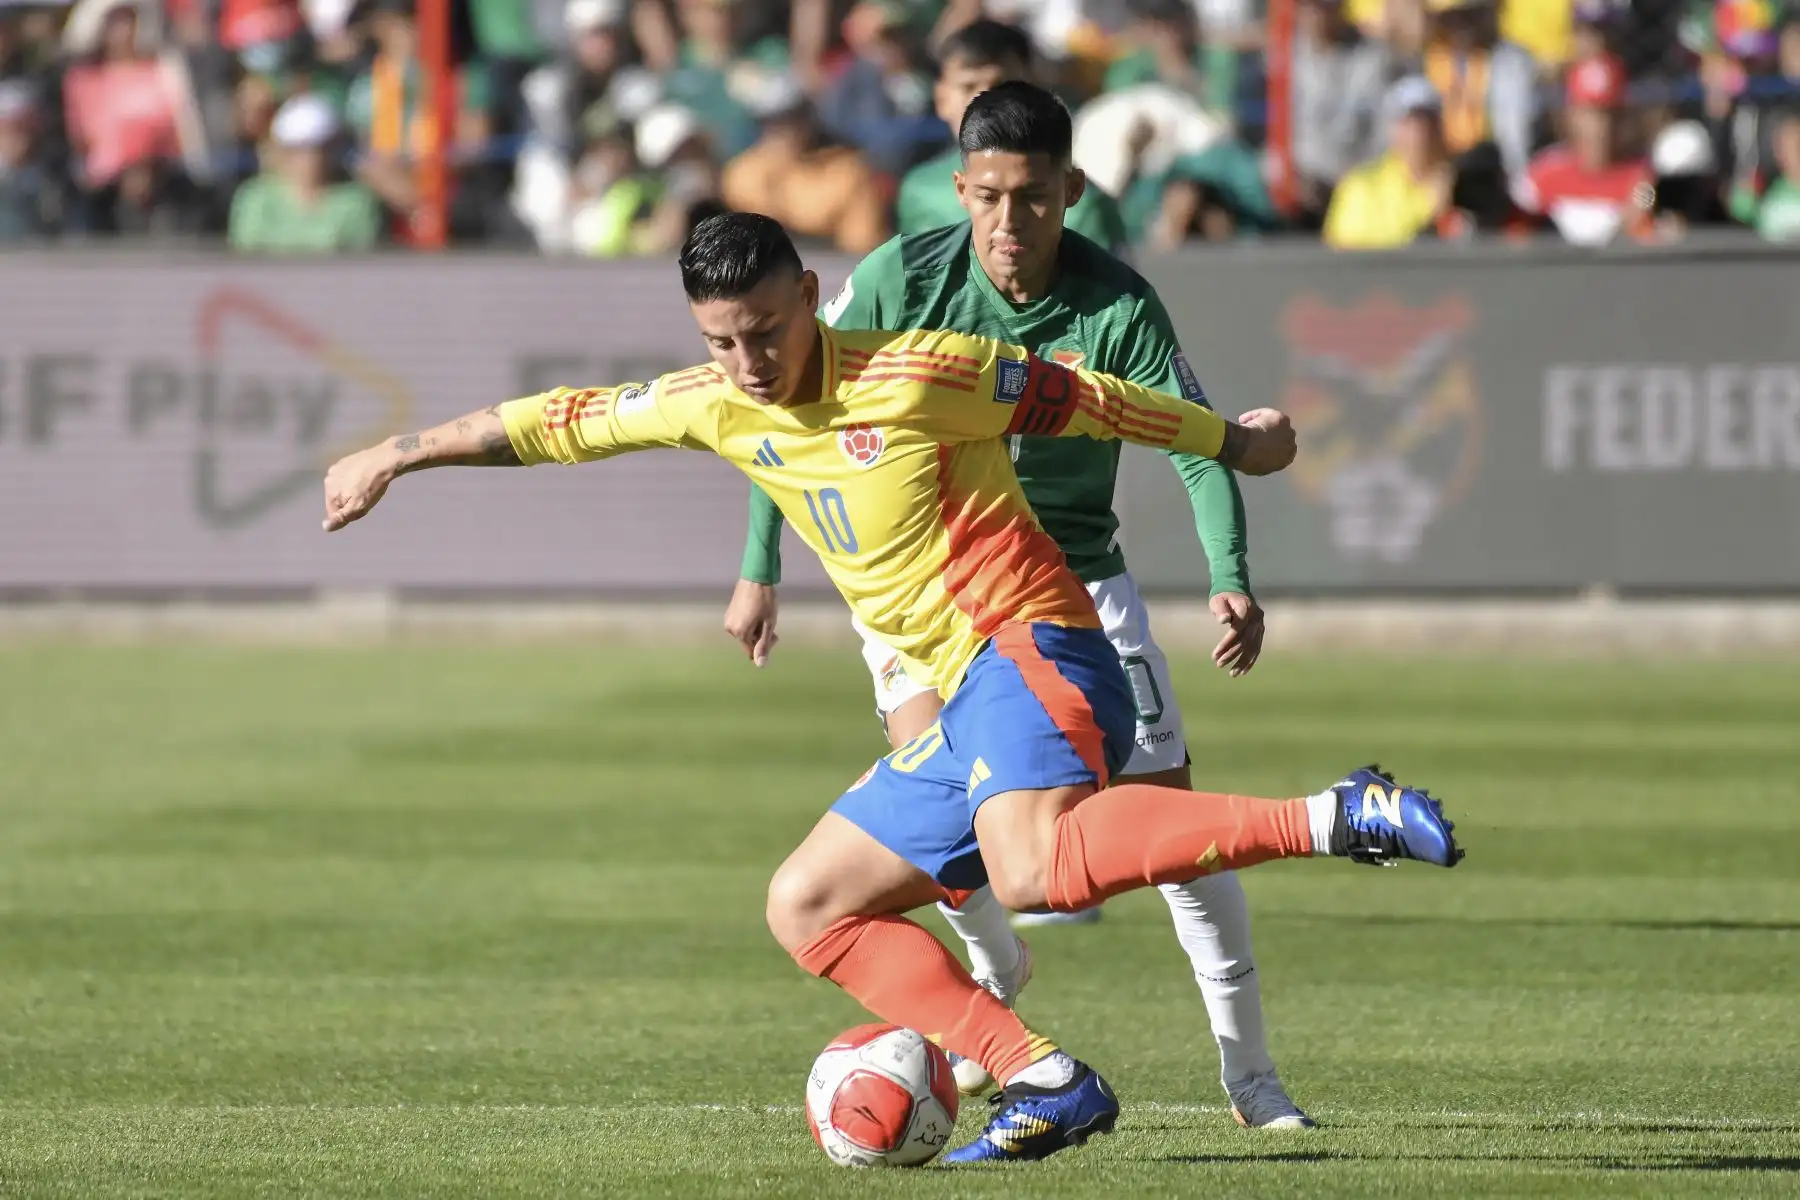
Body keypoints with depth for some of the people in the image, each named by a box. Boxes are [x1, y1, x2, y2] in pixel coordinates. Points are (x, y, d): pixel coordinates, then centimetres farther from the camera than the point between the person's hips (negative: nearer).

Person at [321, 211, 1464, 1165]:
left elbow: (1080, 399, 2)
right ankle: (1047, 1083, -6)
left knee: (1034, 867, -37)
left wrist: (1234, 441, 13)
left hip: (1032, 647, -8)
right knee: (808, 907, 5)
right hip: (962, 707, 9)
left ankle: (1336, 817, -34)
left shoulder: (918, 372, -10)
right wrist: (395, 455, 26)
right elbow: (560, 420, 20)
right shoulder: (714, 407, 10)